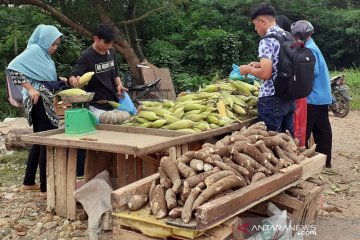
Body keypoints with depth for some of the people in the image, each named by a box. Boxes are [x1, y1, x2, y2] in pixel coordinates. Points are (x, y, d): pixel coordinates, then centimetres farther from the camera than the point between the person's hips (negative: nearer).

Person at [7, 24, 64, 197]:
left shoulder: (44, 53, 15)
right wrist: (30, 89, -21)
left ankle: (28, 183, 25)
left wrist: (61, 81, 5)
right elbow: (13, 68, -21)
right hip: (38, 102, -10)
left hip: (45, 101, 10)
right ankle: (45, 188, -1)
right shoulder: (34, 50, -11)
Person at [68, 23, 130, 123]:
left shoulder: (111, 52, 8)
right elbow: (72, 77, -18)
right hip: (98, 107, -6)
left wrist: (119, 85, -1)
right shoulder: (87, 56, -10)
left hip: (115, 102, 6)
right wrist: (74, 81, -41)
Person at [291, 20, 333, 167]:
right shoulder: (312, 47, 17)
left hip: (313, 97, -10)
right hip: (322, 96, 10)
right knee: (322, 129, 11)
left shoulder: (309, 49, -14)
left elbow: (312, 72, -21)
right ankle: (324, 161, 17)